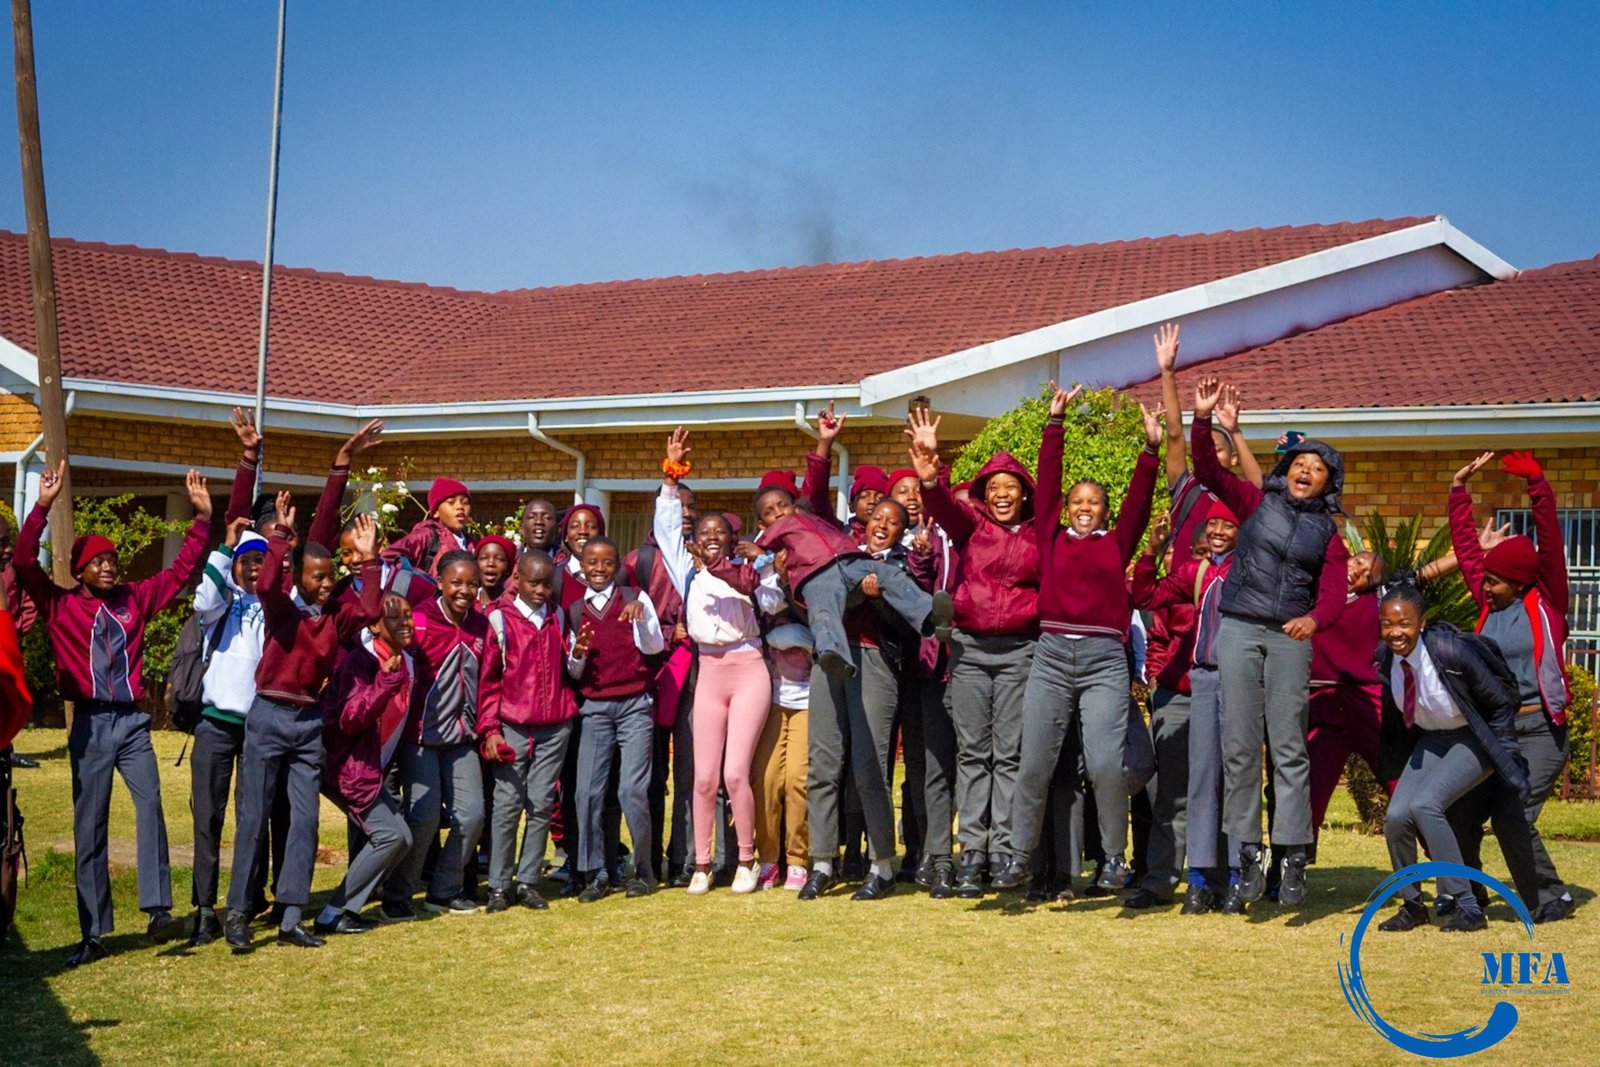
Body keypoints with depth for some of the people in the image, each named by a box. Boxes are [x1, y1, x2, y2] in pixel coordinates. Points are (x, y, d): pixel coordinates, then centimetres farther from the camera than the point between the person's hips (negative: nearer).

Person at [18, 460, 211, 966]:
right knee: (89, 828, 3)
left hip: (132, 721, 1)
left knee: (150, 804, -18)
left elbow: (182, 570, 14)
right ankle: (93, 934, 7)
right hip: (91, 724, -1)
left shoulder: (134, 599, 11)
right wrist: (42, 507, -15)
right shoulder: (60, 605, 4)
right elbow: (25, 563, -8)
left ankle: (158, 909, -20)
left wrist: (202, 517, 7)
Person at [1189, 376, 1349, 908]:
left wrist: (1315, 618, -21)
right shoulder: (1257, 502, 11)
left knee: (1289, 747, -4)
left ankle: (1293, 858, -1)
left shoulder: (1329, 533, 12)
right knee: (1239, 746, -1)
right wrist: (1203, 419, -12)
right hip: (1239, 629, 0)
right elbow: (1208, 471, 2)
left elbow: (1334, 594, 1)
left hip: (1290, 637, 0)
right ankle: (1247, 853, 7)